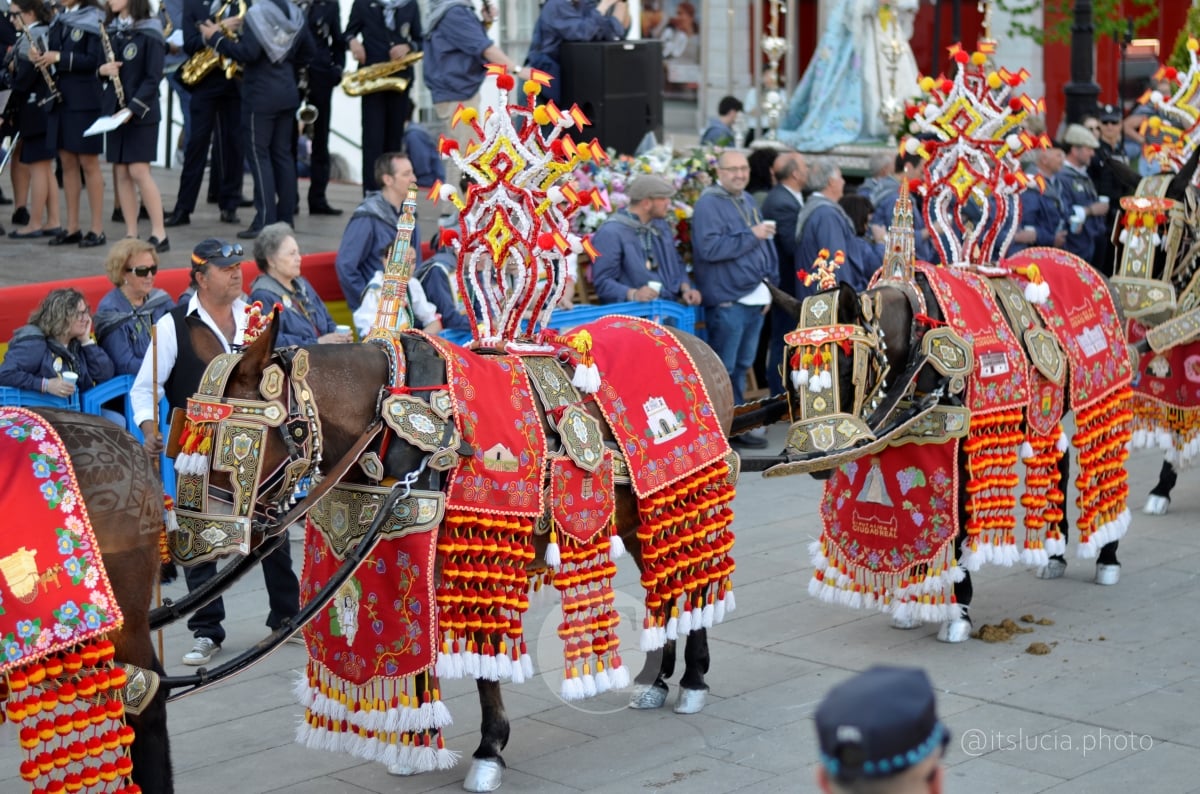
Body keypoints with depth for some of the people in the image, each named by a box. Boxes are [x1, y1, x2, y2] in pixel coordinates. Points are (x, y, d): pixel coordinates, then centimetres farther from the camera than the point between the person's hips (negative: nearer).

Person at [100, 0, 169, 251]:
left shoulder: (149, 34, -9)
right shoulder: (110, 32, 10)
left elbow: (153, 78, -12)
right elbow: (100, 65, 18)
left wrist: (133, 108, -19)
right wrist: (102, 70, -6)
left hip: (141, 112, -6)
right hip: (113, 110, 6)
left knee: (139, 171, -10)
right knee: (121, 172, 4)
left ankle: (159, 234, -4)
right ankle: (131, 235, 8)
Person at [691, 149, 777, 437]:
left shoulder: (747, 201, 16)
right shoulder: (709, 204, -11)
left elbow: (764, 244, 23)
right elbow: (709, 248, -24)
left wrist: (769, 285, 16)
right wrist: (751, 235, -20)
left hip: (754, 299, 8)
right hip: (727, 301, -8)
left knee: (741, 366, 15)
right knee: (723, 368, -4)